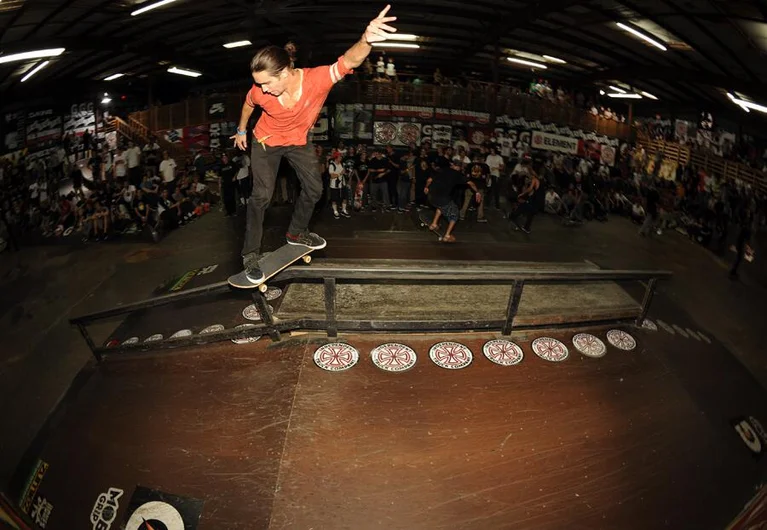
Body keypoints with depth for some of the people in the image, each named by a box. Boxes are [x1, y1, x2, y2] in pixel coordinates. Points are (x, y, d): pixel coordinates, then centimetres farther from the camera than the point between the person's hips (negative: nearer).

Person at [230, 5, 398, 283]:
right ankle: (250, 253, 3)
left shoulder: (317, 79, -34)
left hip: (299, 140, 2)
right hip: (266, 141, -2)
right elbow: (248, 104, -3)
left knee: (314, 188, 6)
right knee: (261, 195, -9)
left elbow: (348, 61, -49)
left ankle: (296, 232, 30)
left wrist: (366, 40, -70)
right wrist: (241, 130, 12)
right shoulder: (260, 92, -28)